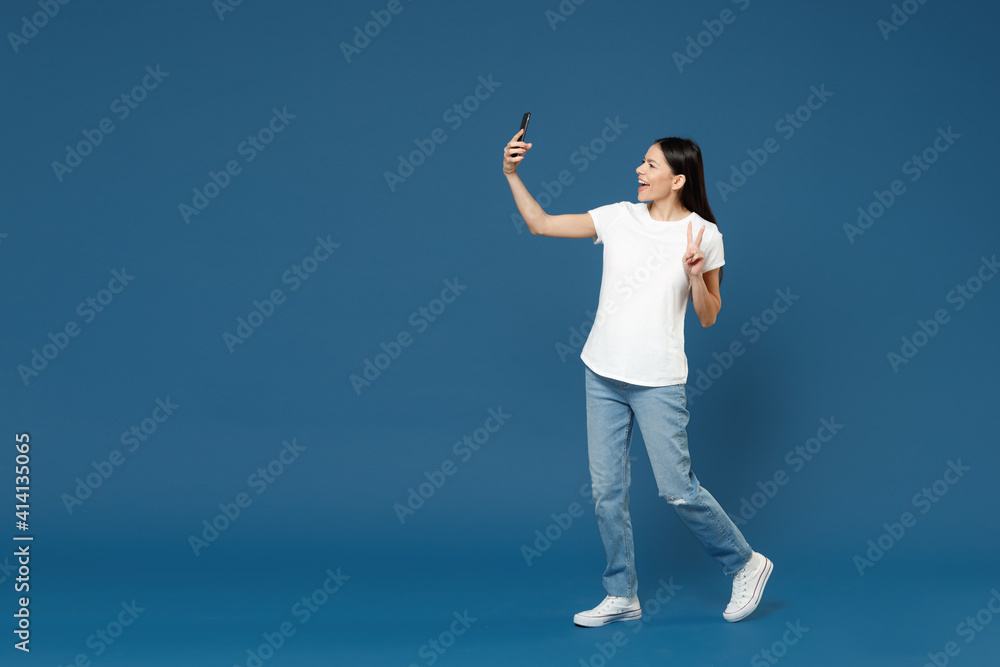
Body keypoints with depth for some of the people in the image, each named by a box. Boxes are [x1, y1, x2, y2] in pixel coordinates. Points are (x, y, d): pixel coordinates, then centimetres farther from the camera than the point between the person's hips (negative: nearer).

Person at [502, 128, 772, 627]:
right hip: (603, 373, 4)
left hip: (658, 380, -4)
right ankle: (622, 595, 21)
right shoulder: (620, 217, 3)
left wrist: (695, 274, -19)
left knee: (677, 490, -2)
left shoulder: (703, 234, -6)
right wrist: (512, 175, -6)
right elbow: (541, 224, 4)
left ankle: (745, 565, 21)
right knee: (606, 489, 7)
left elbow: (708, 317, -2)